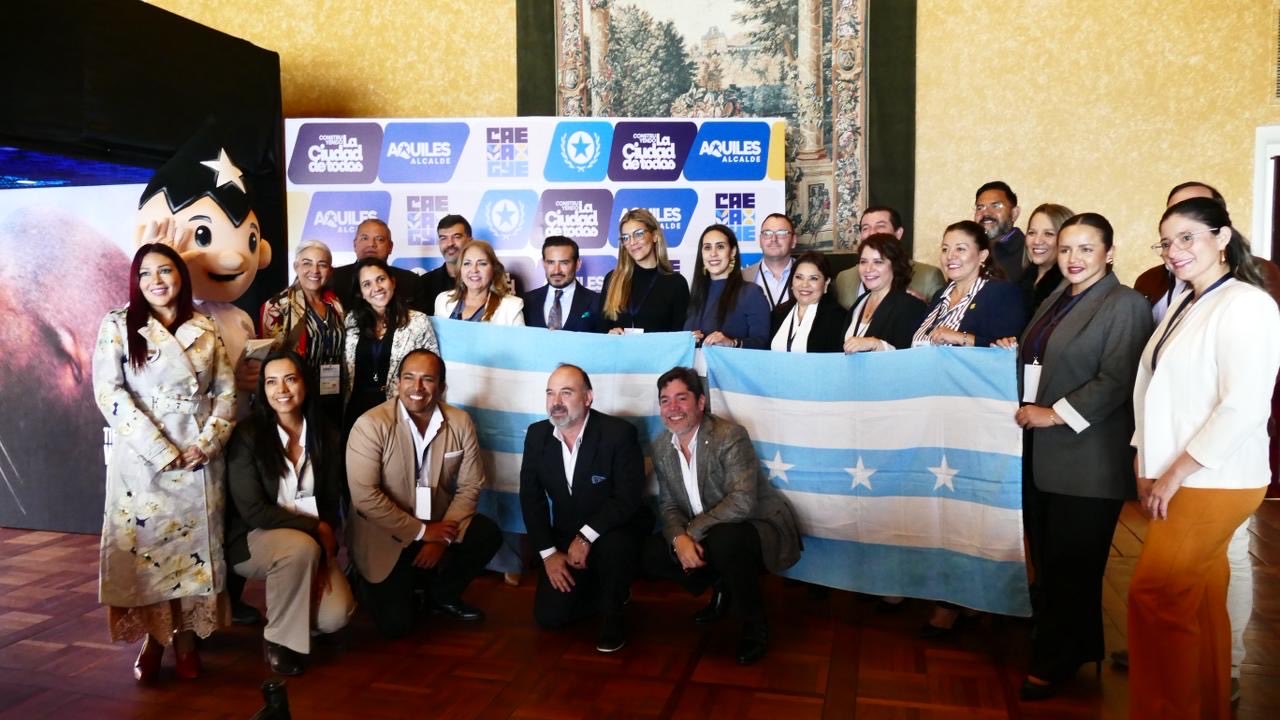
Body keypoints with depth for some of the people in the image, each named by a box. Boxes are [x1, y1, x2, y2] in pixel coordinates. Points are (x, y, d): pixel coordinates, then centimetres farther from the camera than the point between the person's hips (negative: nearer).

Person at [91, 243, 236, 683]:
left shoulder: (205, 329, 7)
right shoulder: (118, 326, -1)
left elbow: (227, 391, 5)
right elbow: (108, 392, -10)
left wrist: (207, 443, -10)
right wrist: (162, 451, -16)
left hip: (200, 457, 2)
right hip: (142, 457, -2)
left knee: (195, 543, 7)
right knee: (145, 543, 2)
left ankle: (186, 635, 20)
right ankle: (152, 639, 17)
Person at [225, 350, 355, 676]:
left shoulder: (327, 435, -2)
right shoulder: (247, 436, -13)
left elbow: (331, 503, 1)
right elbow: (252, 510, -16)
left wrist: (324, 556, -13)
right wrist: (315, 527, -19)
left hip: (314, 542, 4)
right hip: (253, 539, -3)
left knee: (335, 616, -18)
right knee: (302, 547, -37)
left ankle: (274, 594, 16)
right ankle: (278, 637, -12)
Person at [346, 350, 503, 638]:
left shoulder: (461, 422, -7)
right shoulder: (371, 425, -19)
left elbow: (470, 485, -4)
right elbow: (364, 496, -23)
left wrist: (443, 536, -16)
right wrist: (421, 531, -21)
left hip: (438, 526, 4)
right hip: (385, 536, -4)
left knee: (488, 535, -21)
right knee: (395, 625, -10)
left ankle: (441, 594, 7)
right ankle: (376, 587, 26)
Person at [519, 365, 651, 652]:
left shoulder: (619, 433, -21)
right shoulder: (537, 434, -6)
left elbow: (628, 498, -24)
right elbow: (530, 497, -2)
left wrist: (586, 537, -31)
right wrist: (548, 552, -9)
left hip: (615, 531, -4)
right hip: (565, 537, 4)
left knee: (613, 547, -38)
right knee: (549, 616, -7)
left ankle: (612, 616, -8)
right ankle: (600, 592, 23)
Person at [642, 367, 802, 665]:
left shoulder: (730, 435, -22)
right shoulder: (661, 447, -1)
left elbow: (742, 502, -30)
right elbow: (668, 505, 1)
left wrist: (692, 532, -26)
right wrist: (679, 538, -20)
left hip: (759, 529, -7)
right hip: (711, 536, 7)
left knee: (724, 540, -37)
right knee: (650, 552, -10)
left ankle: (754, 625, -11)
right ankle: (721, 586, 15)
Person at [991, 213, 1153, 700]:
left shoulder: (1124, 305, -10)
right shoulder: (1055, 300, 16)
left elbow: (1115, 382, -18)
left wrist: (1056, 414, -18)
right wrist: (1016, 352, 8)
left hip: (1086, 458, -8)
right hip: (1043, 453, 8)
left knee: (1071, 565, 2)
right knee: (1048, 558, 14)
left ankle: (1057, 661, 16)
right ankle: (1067, 646, 29)